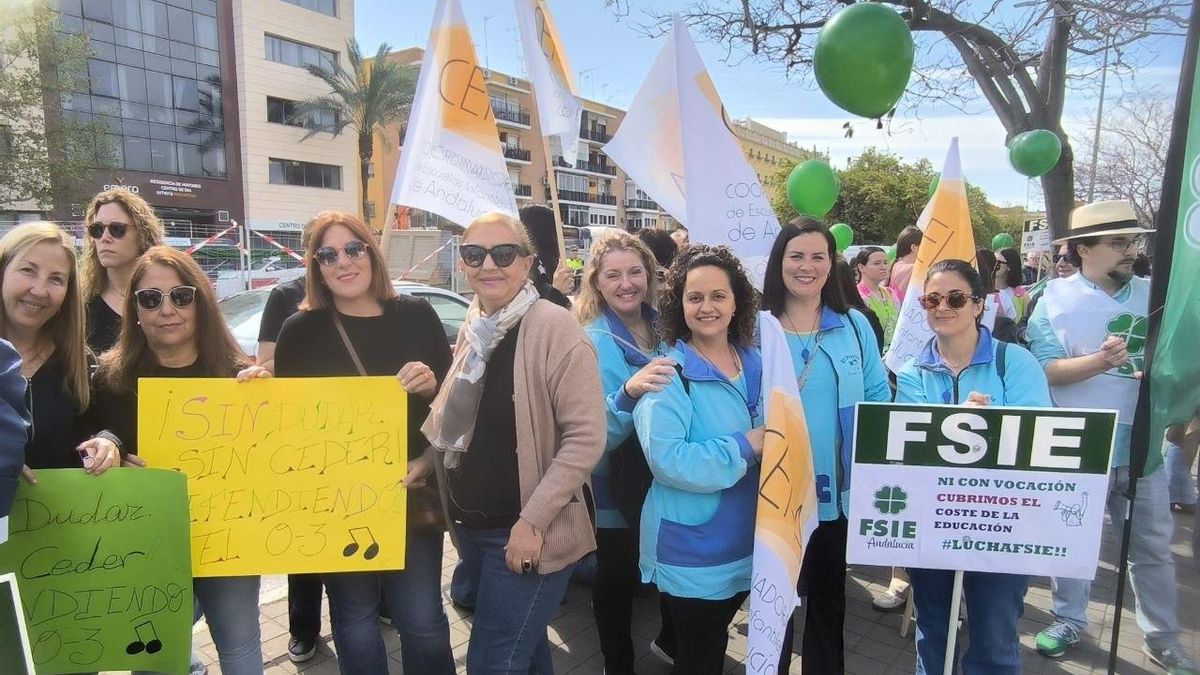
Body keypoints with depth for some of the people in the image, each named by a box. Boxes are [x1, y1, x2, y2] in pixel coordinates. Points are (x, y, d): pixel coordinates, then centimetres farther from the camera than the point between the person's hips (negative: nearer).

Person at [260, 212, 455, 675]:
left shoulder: (416, 315, 1)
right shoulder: (300, 330, 0)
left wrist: (432, 385, -16)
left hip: (413, 496, 0)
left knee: (422, 619, 6)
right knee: (355, 619, 13)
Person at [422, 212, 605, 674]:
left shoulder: (554, 328, -17)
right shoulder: (473, 330, 6)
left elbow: (586, 437, -20)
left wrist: (533, 520, -21)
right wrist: (420, 464, 3)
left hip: (526, 534, -7)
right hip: (472, 527, 7)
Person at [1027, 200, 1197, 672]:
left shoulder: (1154, 295, 4)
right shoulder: (1056, 299, -8)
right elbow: (1044, 370, -14)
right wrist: (1100, 361, -27)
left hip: (1142, 446, 4)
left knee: (1153, 547, 15)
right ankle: (1068, 621, 32)